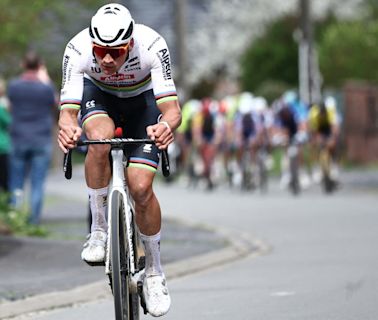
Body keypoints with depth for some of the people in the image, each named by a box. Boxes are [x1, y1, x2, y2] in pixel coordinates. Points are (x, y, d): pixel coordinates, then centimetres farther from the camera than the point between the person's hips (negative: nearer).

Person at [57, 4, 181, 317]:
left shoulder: (152, 45, -37)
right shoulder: (77, 49, -34)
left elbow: (172, 108, -40)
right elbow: (68, 109, -39)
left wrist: (168, 124, -64)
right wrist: (67, 126, -63)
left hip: (142, 99, 0)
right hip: (99, 95, 1)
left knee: (141, 187, -16)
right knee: (101, 139, -36)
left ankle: (154, 269, 8)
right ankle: (99, 229, -16)